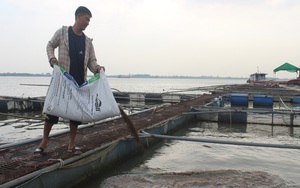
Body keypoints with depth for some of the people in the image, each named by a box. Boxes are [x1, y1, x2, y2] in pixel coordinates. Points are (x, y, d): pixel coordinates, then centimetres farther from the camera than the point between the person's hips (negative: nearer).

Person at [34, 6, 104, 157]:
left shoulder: (88, 41, 10)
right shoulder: (62, 32, 3)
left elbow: (91, 61, 7)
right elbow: (50, 45, 11)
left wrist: (97, 68, -15)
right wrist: (51, 58, -9)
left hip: (80, 81, 4)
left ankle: (71, 143, 15)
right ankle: (44, 141, 13)